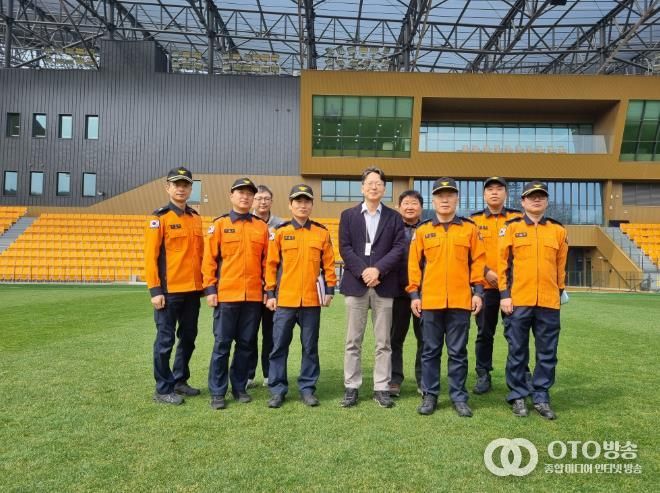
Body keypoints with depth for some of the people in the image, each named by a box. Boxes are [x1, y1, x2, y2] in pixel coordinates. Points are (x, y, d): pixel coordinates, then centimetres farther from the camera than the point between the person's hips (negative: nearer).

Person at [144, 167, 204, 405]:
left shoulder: (196, 218, 11)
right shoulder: (159, 217, -7)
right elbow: (150, 256, -10)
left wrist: (204, 284, 12)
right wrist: (155, 290, -14)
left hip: (193, 290, 6)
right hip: (169, 291, -6)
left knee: (188, 337, 14)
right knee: (165, 340, 3)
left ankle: (180, 381, 30)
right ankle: (163, 389, 15)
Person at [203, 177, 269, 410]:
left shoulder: (262, 226, 9)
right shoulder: (219, 224, 2)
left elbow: (267, 260, 10)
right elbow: (209, 258, 0)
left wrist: (268, 290, 6)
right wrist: (210, 289, -6)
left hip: (254, 296, 3)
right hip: (226, 295, -2)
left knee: (246, 344, 10)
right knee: (222, 344, 3)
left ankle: (239, 387, 24)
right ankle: (217, 392, 14)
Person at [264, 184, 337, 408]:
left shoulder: (322, 232, 5)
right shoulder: (280, 232, 2)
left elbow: (328, 263, 7)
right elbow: (271, 264, 3)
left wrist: (330, 289, 2)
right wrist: (270, 293, 0)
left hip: (312, 300, 1)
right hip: (285, 299, -1)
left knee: (310, 347, 9)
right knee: (279, 346, 5)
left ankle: (307, 388, 22)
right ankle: (278, 389, 18)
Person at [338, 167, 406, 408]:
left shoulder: (394, 217, 10)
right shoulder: (348, 215, 10)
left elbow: (399, 249, 0)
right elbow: (345, 248, 0)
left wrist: (378, 269, -13)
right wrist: (363, 272, -12)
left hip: (384, 286, 0)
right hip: (356, 284, 0)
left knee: (383, 342, 5)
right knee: (353, 341, 5)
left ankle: (381, 388, 14)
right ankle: (351, 388, 14)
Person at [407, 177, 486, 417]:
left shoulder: (470, 228, 5)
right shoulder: (422, 230, 5)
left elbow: (477, 261, 4)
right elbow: (414, 264, 4)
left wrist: (478, 291, -1)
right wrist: (414, 294, 0)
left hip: (460, 300, 0)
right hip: (430, 301, 1)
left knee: (458, 352, 8)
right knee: (430, 351, 9)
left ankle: (459, 397, 20)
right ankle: (429, 396, 20)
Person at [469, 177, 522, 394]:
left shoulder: (518, 218, 7)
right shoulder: (474, 220, 6)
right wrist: (486, 272, -11)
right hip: (485, 286, 0)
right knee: (484, 333, 6)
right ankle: (483, 376, 16)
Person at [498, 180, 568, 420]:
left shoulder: (558, 230, 9)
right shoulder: (512, 228, 2)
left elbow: (561, 266, 14)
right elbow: (502, 262, 0)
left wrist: (559, 293, 14)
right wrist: (504, 294, -5)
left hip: (549, 303, 2)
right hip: (518, 301, -2)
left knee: (547, 354, 8)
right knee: (518, 352, 6)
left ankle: (541, 398, 22)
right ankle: (517, 396, 19)